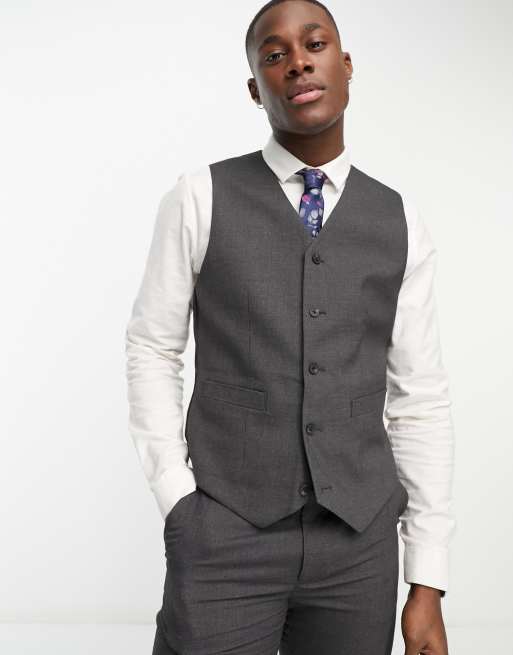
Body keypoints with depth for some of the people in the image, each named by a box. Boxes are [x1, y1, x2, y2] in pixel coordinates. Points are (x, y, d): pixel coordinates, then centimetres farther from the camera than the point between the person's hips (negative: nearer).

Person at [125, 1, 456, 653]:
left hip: (359, 538, 3)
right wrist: (179, 505, -7)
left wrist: (428, 585, 2)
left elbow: (420, 398, 5)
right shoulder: (200, 198, -1)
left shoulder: (399, 222, 5)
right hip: (227, 533, -2)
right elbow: (151, 350, 3)